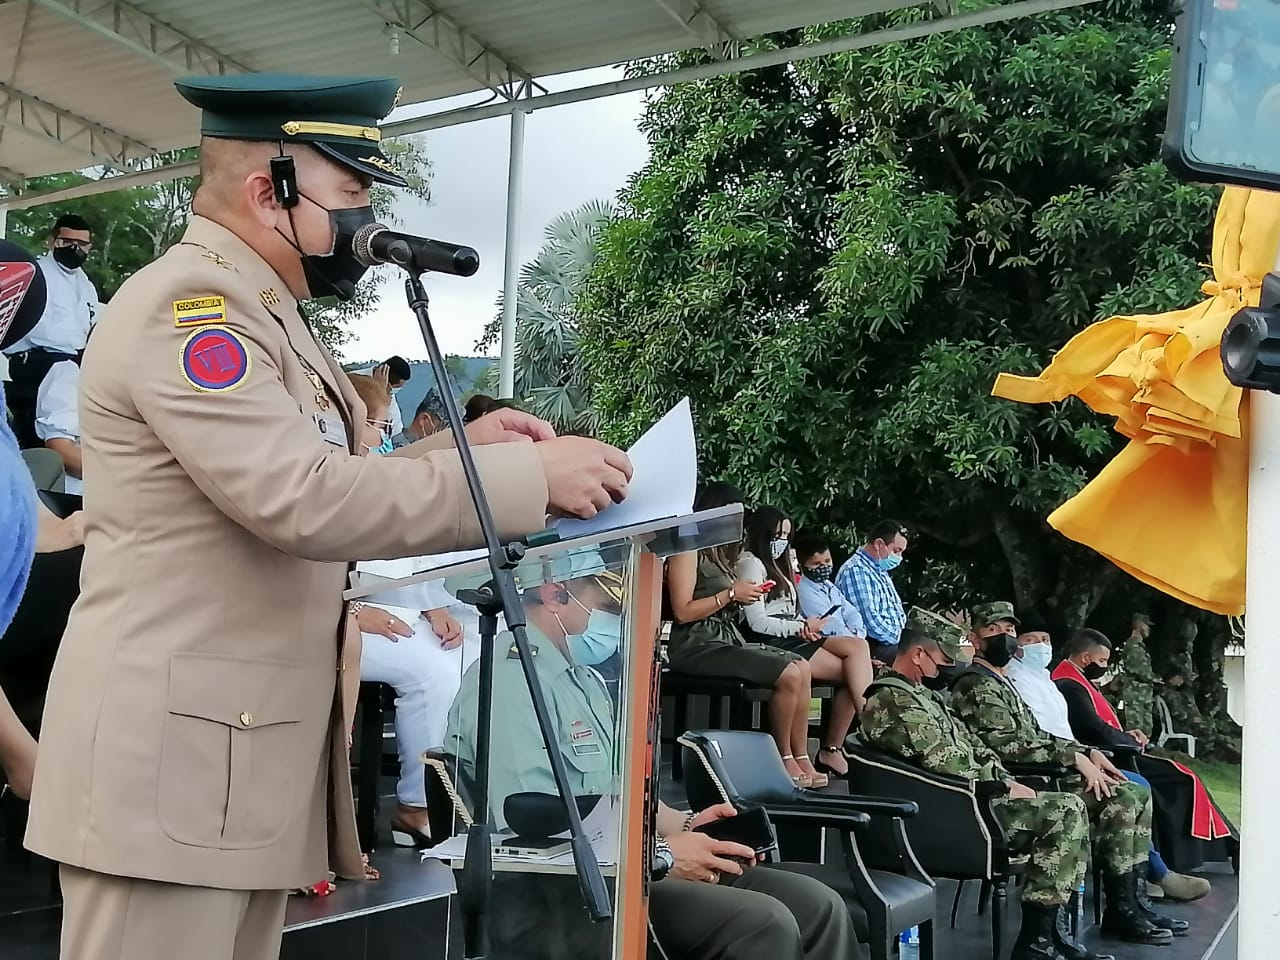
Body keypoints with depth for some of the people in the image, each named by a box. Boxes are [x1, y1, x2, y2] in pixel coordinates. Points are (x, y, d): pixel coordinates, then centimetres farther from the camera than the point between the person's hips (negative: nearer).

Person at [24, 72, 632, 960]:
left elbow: (315, 483, 19)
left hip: (251, 746, 10)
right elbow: (303, 500, -26)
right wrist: (529, 478, -22)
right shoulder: (187, 304, -15)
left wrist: (456, 446, 5)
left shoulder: (263, 314, 16)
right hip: (169, 751, -10)